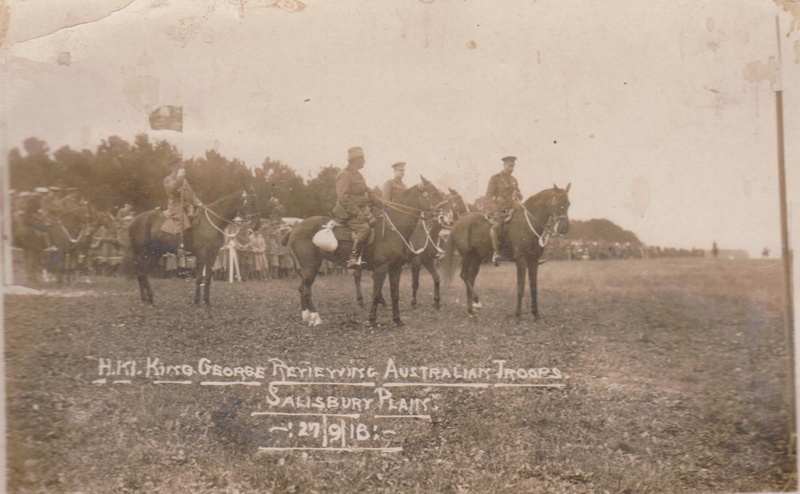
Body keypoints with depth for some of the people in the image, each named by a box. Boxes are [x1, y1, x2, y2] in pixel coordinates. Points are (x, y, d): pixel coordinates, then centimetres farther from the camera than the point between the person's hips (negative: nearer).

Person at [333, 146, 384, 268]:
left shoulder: (357, 174, 19)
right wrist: (356, 212, -23)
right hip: (348, 212, -10)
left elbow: (368, 193, 24)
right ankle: (353, 258, -26)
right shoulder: (345, 174, -12)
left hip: (362, 209, 10)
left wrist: (381, 203, 12)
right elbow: (343, 197, -20)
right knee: (364, 228, -28)